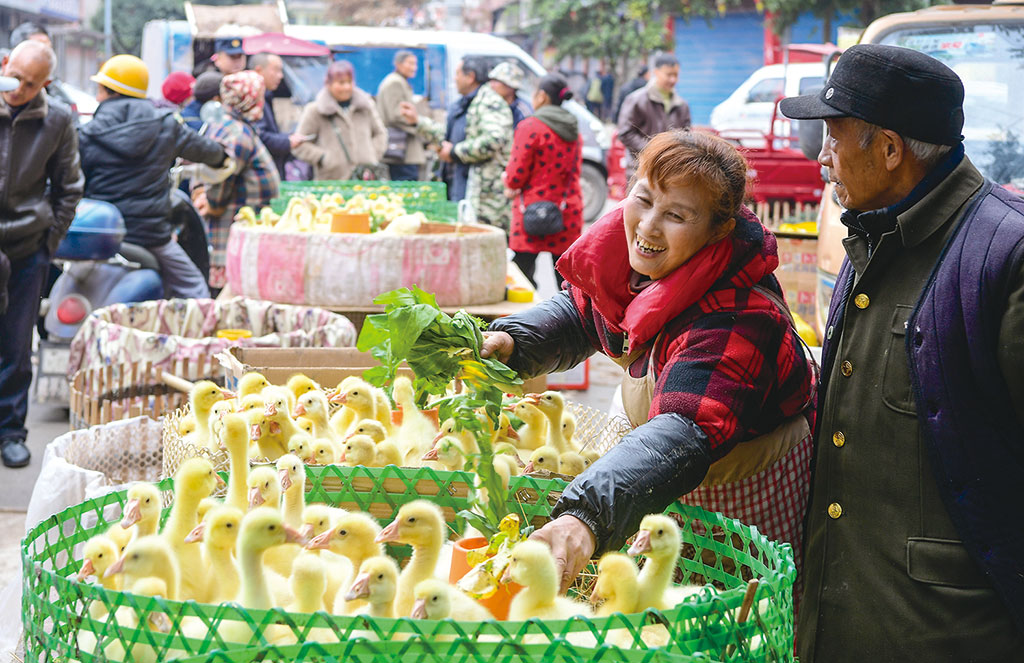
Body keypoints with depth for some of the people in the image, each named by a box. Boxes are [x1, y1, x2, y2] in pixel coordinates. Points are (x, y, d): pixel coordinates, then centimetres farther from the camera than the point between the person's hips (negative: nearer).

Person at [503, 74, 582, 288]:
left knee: (521, 277, -3)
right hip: (569, 212, 7)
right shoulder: (574, 131, 12)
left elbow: (516, 175, -11)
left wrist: (511, 185, 14)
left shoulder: (529, 127, -10)